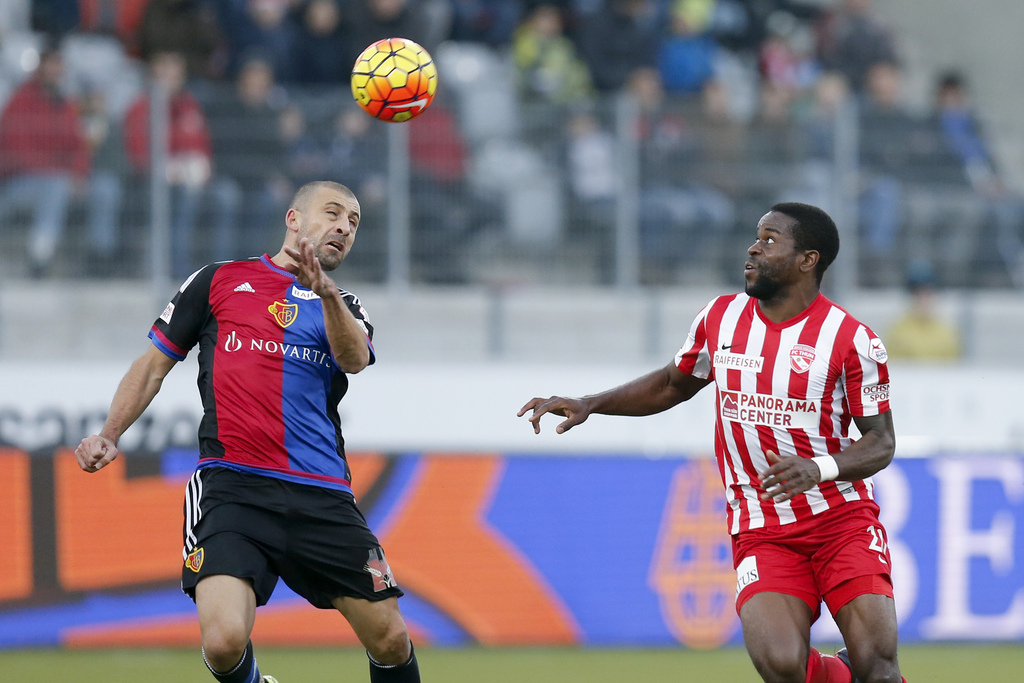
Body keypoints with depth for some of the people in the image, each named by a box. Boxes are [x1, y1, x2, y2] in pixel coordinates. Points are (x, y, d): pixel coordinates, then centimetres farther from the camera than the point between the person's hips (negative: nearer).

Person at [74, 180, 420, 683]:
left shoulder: (342, 308, 19)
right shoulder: (219, 282, 14)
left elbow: (355, 358, -5)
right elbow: (155, 363, 19)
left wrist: (324, 291, -24)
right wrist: (109, 435, 5)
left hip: (322, 499, 3)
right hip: (231, 486, -3)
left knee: (391, 642, -1)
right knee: (224, 642, -22)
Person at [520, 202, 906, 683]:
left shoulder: (851, 339, -7)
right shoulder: (720, 318, 5)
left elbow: (881, 441, -4)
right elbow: (673, 385, 22)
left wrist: (818, 469, -22)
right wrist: (589, 405, 12)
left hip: (842, 519, -2)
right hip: (761, 532, 2)